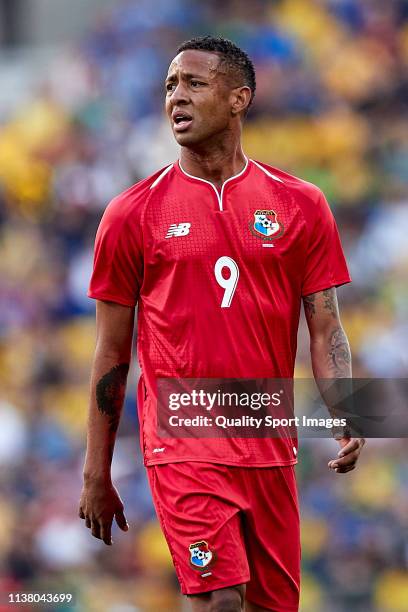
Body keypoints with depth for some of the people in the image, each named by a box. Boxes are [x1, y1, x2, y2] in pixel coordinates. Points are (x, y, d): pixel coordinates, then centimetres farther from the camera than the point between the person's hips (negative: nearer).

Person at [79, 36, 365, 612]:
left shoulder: (300, 206, 6)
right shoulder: (133, 213, 2)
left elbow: (325, 328, 6)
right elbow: (112, 353, 6)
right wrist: (96, 475, 6)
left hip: (270, 446, 3)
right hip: (182, 442, -3)